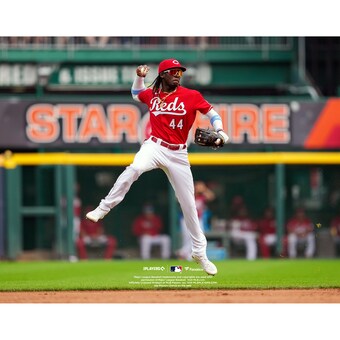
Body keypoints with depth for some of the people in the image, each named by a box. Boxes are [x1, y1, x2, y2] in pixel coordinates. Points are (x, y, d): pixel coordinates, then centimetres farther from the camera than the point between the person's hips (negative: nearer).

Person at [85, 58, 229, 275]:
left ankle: (200, 252, 19)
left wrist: (219, 132, -14)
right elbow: (136, 94, 25)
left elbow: (212, 112, 3)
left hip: (178, 155, 0)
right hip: (154, 147, 0)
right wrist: (139, 77, 6)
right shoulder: (152, 95, 3)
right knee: (134, 169, -35)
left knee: (189, 204, 5)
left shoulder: (191, 96, -5)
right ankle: (103, 209, -28)